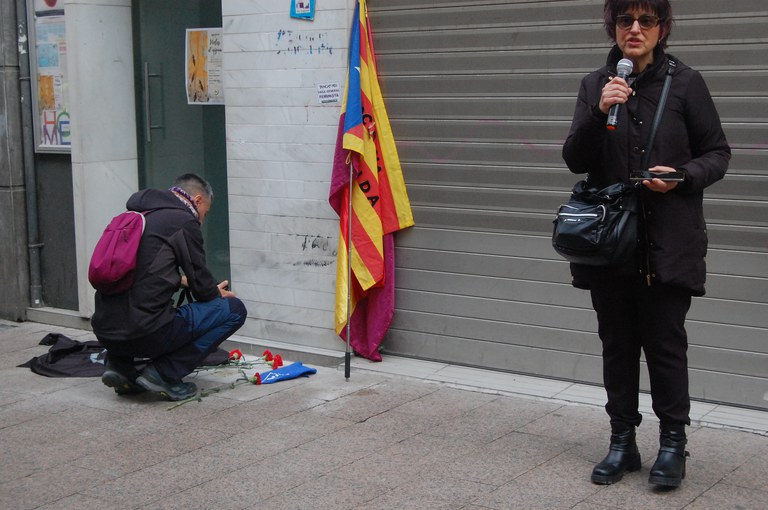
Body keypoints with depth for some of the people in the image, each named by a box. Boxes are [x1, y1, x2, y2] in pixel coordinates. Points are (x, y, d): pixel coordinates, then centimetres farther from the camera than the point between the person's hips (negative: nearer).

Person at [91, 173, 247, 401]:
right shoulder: (184, 222, -4)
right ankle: (163, 374, -2)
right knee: (234, 309, 2)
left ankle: (119, 364, 17)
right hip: (146, 334, -8)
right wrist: (217, 292, 22)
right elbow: (201, 285, 0)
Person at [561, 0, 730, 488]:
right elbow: (575, 160, -2)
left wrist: (684, 176, -17)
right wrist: (600, 113, -17)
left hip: (669, 241, -3)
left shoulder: (685, 83, -4)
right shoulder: (596, 85, 4)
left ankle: (673, 443, 18)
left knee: (665, 343, 2)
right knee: (617, 343, 11)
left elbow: (718, 154, 2)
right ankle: (622, 442, 24)